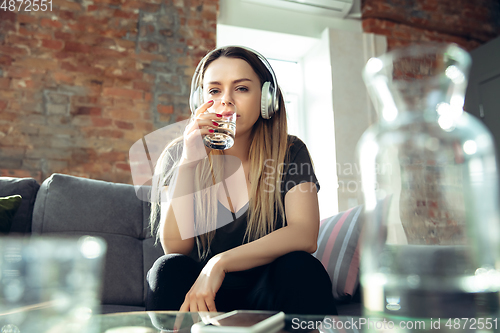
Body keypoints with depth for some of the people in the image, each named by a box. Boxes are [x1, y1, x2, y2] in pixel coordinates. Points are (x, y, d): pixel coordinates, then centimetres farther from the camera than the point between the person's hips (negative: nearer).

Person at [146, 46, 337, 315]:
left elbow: (305, 235, -20)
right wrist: (188, 163, -25)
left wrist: (220, 263, -30)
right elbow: (175, 247, -13)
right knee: (169, 269, -28)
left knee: (299, 267, -30)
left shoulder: (289, 153, -4)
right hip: (200, 290, 1)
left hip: (267, 293, 0)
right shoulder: (178, 155, -3)